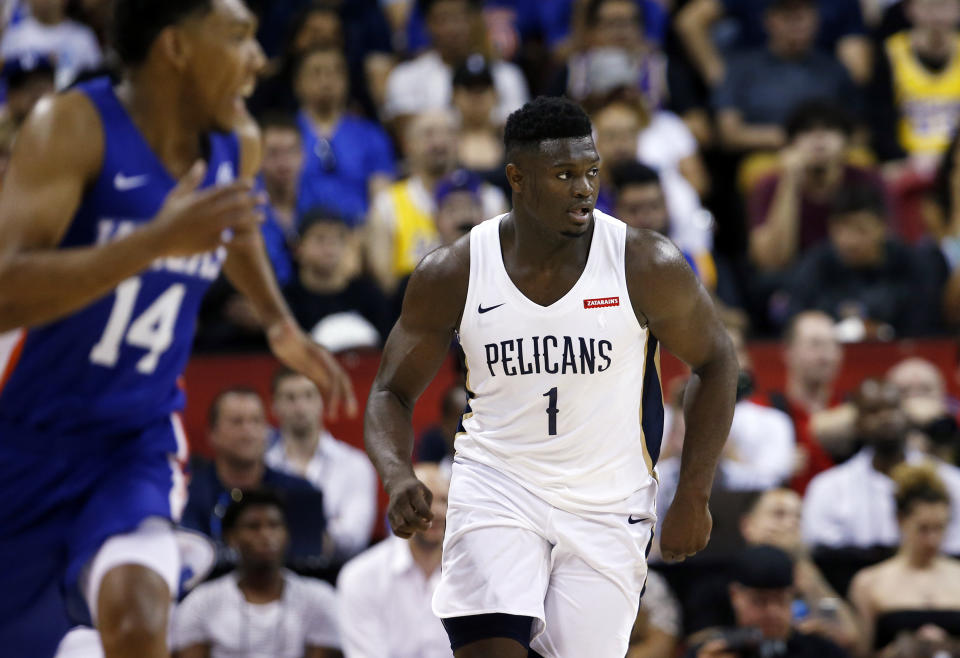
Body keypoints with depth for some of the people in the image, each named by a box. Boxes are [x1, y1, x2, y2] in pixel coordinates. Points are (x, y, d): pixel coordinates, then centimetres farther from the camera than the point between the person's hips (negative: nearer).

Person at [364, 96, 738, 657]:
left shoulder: (648, 267, -13)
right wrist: (398, 477, -18)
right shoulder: (454, 274, -10)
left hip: (607, 505, 0)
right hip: (497, 485, 0)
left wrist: (693, 497, -3)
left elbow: (716, 363, 2)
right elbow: (393, 391, 2)